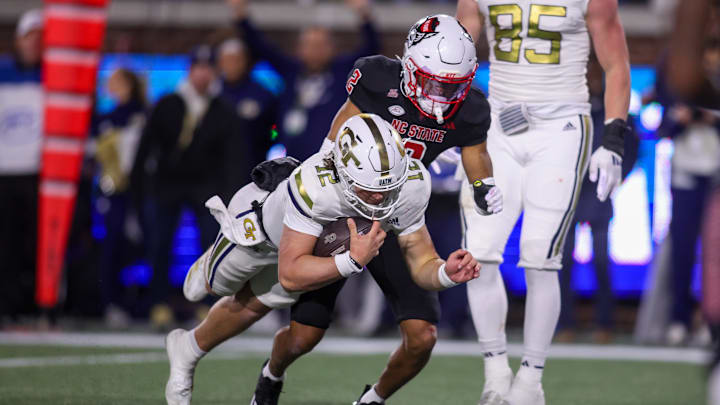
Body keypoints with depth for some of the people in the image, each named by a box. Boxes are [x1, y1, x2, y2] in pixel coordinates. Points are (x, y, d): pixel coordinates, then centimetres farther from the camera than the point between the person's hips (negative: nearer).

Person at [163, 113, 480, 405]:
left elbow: (421, 263, -27)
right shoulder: (313, 186, -52)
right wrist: (353, 261, -58)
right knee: (218, 285, 25)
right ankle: (209, 268, 64)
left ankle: (187, 350, 54)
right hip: (260, 218, -5)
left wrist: (446, 273, -50)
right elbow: (290, 275, -48)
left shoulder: (412, 185, -38)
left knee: (252, 307, 24)